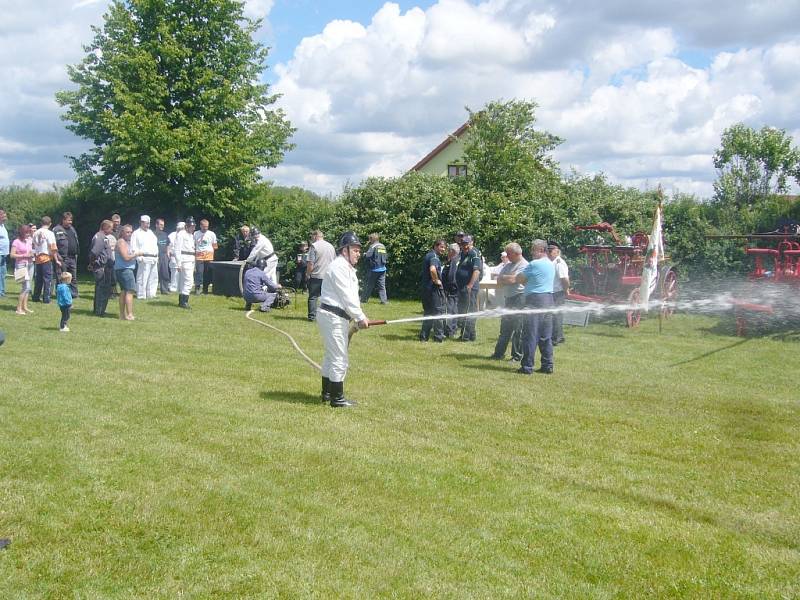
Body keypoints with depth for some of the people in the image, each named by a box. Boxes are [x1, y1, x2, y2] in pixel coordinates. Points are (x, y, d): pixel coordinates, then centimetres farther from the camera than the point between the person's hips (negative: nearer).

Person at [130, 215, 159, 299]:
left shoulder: (151, 232, 21)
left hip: (154, 259, 8)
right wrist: (139, 257, -15)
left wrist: (156, 257, 17)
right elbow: (133, 248, -7)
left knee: (153, 278, 9)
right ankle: (141, 295, -4)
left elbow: (155, 245, 25)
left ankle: (151, 294, 16)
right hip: (144, 259, -7)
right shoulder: (136, 233, -1)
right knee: (142, 278, -8)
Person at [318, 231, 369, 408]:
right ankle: (337, 398, 1)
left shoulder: (346, 268, 17)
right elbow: (346, 296, -20)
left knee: (331, 356, 20)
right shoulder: (339, 267, -16)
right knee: (339, 359, -6)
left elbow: (350, 296, 14)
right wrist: (360, 317, -17)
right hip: (333, 316, -11)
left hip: (338, 317, 11)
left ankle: (327, 393, 32)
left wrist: (359, 317, 5)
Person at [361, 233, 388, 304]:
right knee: (382, 285, 5)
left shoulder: (373, 246, -12)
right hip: (382, 269, 6)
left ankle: (364, 299, 12)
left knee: (369, 285, 4)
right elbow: (386, 258, 14)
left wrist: (364, 255, 1)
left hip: (374, 269, -5)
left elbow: (367, 257, -19)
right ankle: (384, 300, -1)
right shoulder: (383, 246, 9)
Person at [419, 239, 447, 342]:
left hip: (426, 287, 9)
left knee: (428, 312, 15)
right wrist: (436, 280, -20)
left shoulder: (427, 256, 16)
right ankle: (439, 337, 5)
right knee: (438, 312, 0)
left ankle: (424, 336, 16)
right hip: (434, 288, -9)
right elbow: (432, 269, -34)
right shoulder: (434, 256, -15)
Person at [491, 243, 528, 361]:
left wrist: (502, 278, -2)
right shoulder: (508, 264, 17)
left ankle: (517, 356, 3)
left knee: (518, 329, -4)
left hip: (519, 297, -8)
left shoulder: (524, 265, -9)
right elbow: (499, 281, 13)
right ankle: (499, 353, 18)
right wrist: (506, 280, -7)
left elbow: (512, 279, -20)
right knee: (505, 327, 12)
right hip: (508, 298, 8)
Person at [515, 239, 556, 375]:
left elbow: (519, 279, -6)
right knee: (546, 336, 11)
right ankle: (547, 365, 12)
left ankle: (527, 367, -3)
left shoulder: (534, 264, -12)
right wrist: (528, 281, 10)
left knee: (530, 334, -4)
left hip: (535, 299, -8)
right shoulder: (551, 264, 15)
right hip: (548, 298, 8)